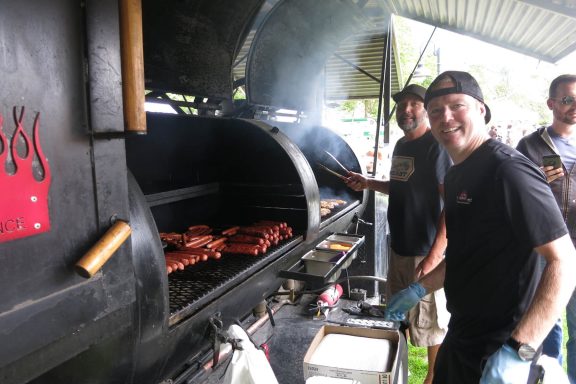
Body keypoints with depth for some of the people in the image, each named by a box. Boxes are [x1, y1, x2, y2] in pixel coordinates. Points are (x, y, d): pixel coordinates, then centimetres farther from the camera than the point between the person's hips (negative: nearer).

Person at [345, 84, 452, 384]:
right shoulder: (401, 145, 10)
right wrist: (367, 183, 9)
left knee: (428, 322, 6)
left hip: (424, 252, -8)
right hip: (399, 246, 8)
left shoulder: (436, 146, -15)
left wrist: (434, 256, -24)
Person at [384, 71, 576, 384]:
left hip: (495, 351, -8)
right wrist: (419, 289, 12)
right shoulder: (456, 175, 6)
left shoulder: (508, 170, -22)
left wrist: (518, 351, -30)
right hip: (461, 335, 8)